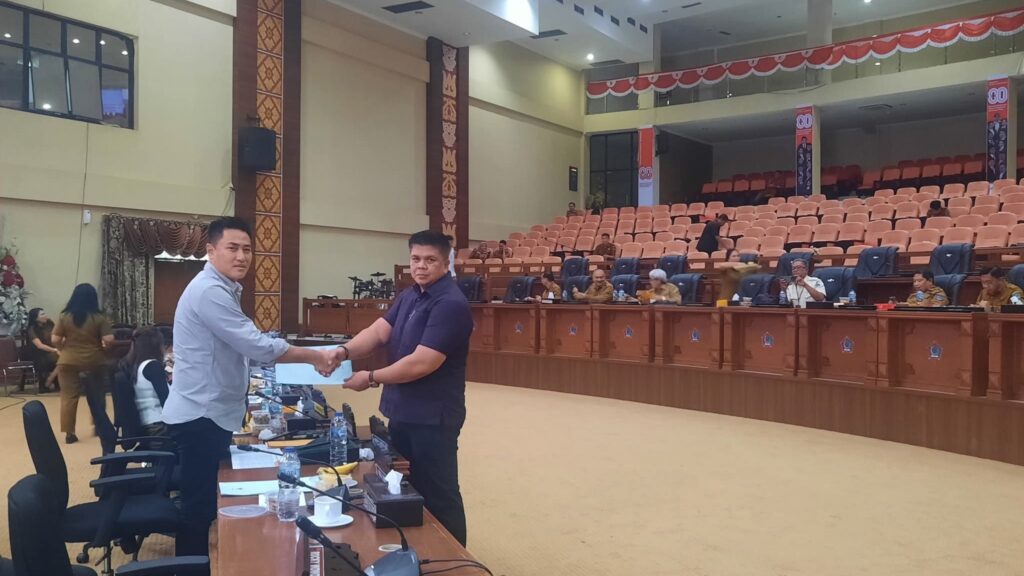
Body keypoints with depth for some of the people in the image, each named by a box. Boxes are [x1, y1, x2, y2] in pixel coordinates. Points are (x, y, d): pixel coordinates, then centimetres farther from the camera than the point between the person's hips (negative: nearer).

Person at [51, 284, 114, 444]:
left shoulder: (65, 317, -3)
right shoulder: (99, 318, -7)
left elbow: (55, 340, -4)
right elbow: (108, 340, -13)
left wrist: (64, 349, 14)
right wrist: (101, 344, 8)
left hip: (69, 362, 0)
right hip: (94, 362, 0)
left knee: (69, 397, 4)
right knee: (96, 396, 15)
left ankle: (69, 433, 3)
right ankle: (100, 426, 25)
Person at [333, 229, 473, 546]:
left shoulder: (450, 304, -21)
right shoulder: (408, 296, 10)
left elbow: (422, 363, -26)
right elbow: (379, 331, 0)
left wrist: (372, 378, -17)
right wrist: (346, 351, -19)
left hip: (433, 417, -9)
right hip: (402, 412, 9)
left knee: (437, 496, 3)